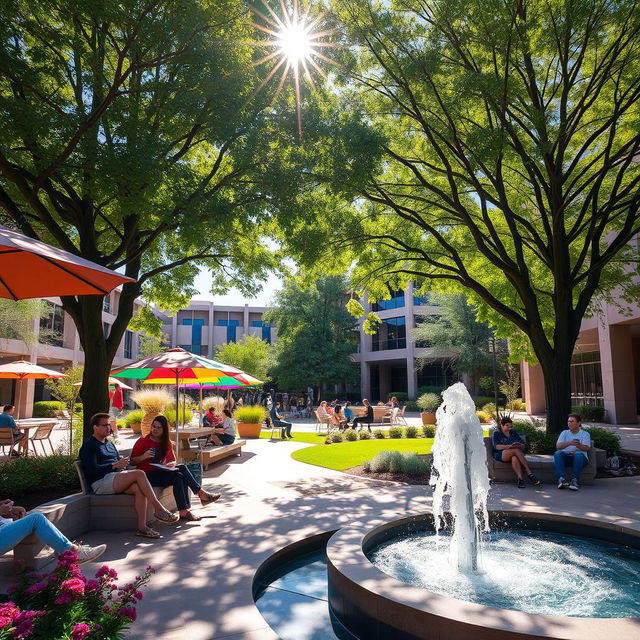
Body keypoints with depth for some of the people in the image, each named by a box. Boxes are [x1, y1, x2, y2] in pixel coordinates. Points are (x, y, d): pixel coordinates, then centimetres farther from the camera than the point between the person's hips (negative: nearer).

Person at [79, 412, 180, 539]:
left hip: (117, 480, 7)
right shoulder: (88, 445, 2)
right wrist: (115, 465, -16)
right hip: (101, 482, -7)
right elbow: (92, 469, -11)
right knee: (139, 474, -28)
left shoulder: (110, 444, 27)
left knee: (139, 488, -27)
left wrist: (122, 461, 5)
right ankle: (158, 509, -26)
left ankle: (142, 527, -32)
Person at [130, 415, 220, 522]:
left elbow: (173, 461, 15)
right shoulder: (143, 441, -3)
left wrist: (170, 464, -9)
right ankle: (201, 494, -22)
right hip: (147, 476, -6)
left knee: (180, 477, -28)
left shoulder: (167, 443, 11)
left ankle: (184, 511, -29)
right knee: (182, 468, -28)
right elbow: (132, 462, -4)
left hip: (162, 473, 6)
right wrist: (144, 456, -22)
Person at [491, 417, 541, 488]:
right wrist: (510, 446, -25)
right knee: (516, 450, -34)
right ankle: (529, 473, -41)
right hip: (501, 455, -3)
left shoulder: (514, 432, 20)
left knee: (515, 458, -36)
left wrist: (520, 445, -16)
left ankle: (520, 478, -53)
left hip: (514, 454, 4)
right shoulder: (496, 433, 8)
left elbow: (523, 446, 11)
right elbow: (497, 446, -9)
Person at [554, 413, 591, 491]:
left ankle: (575, 480, -38)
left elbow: (586, 448, -4)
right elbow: (558, 446, 4)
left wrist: (577, 445, -25)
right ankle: (561, 479, -41)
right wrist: (569, 443, -16)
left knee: (578, 454, -37)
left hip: (580, 456, -2)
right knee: (557, 454, -31)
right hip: (565, 456, 2)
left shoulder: (585, 434, 14)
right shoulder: (564, 433, 20)